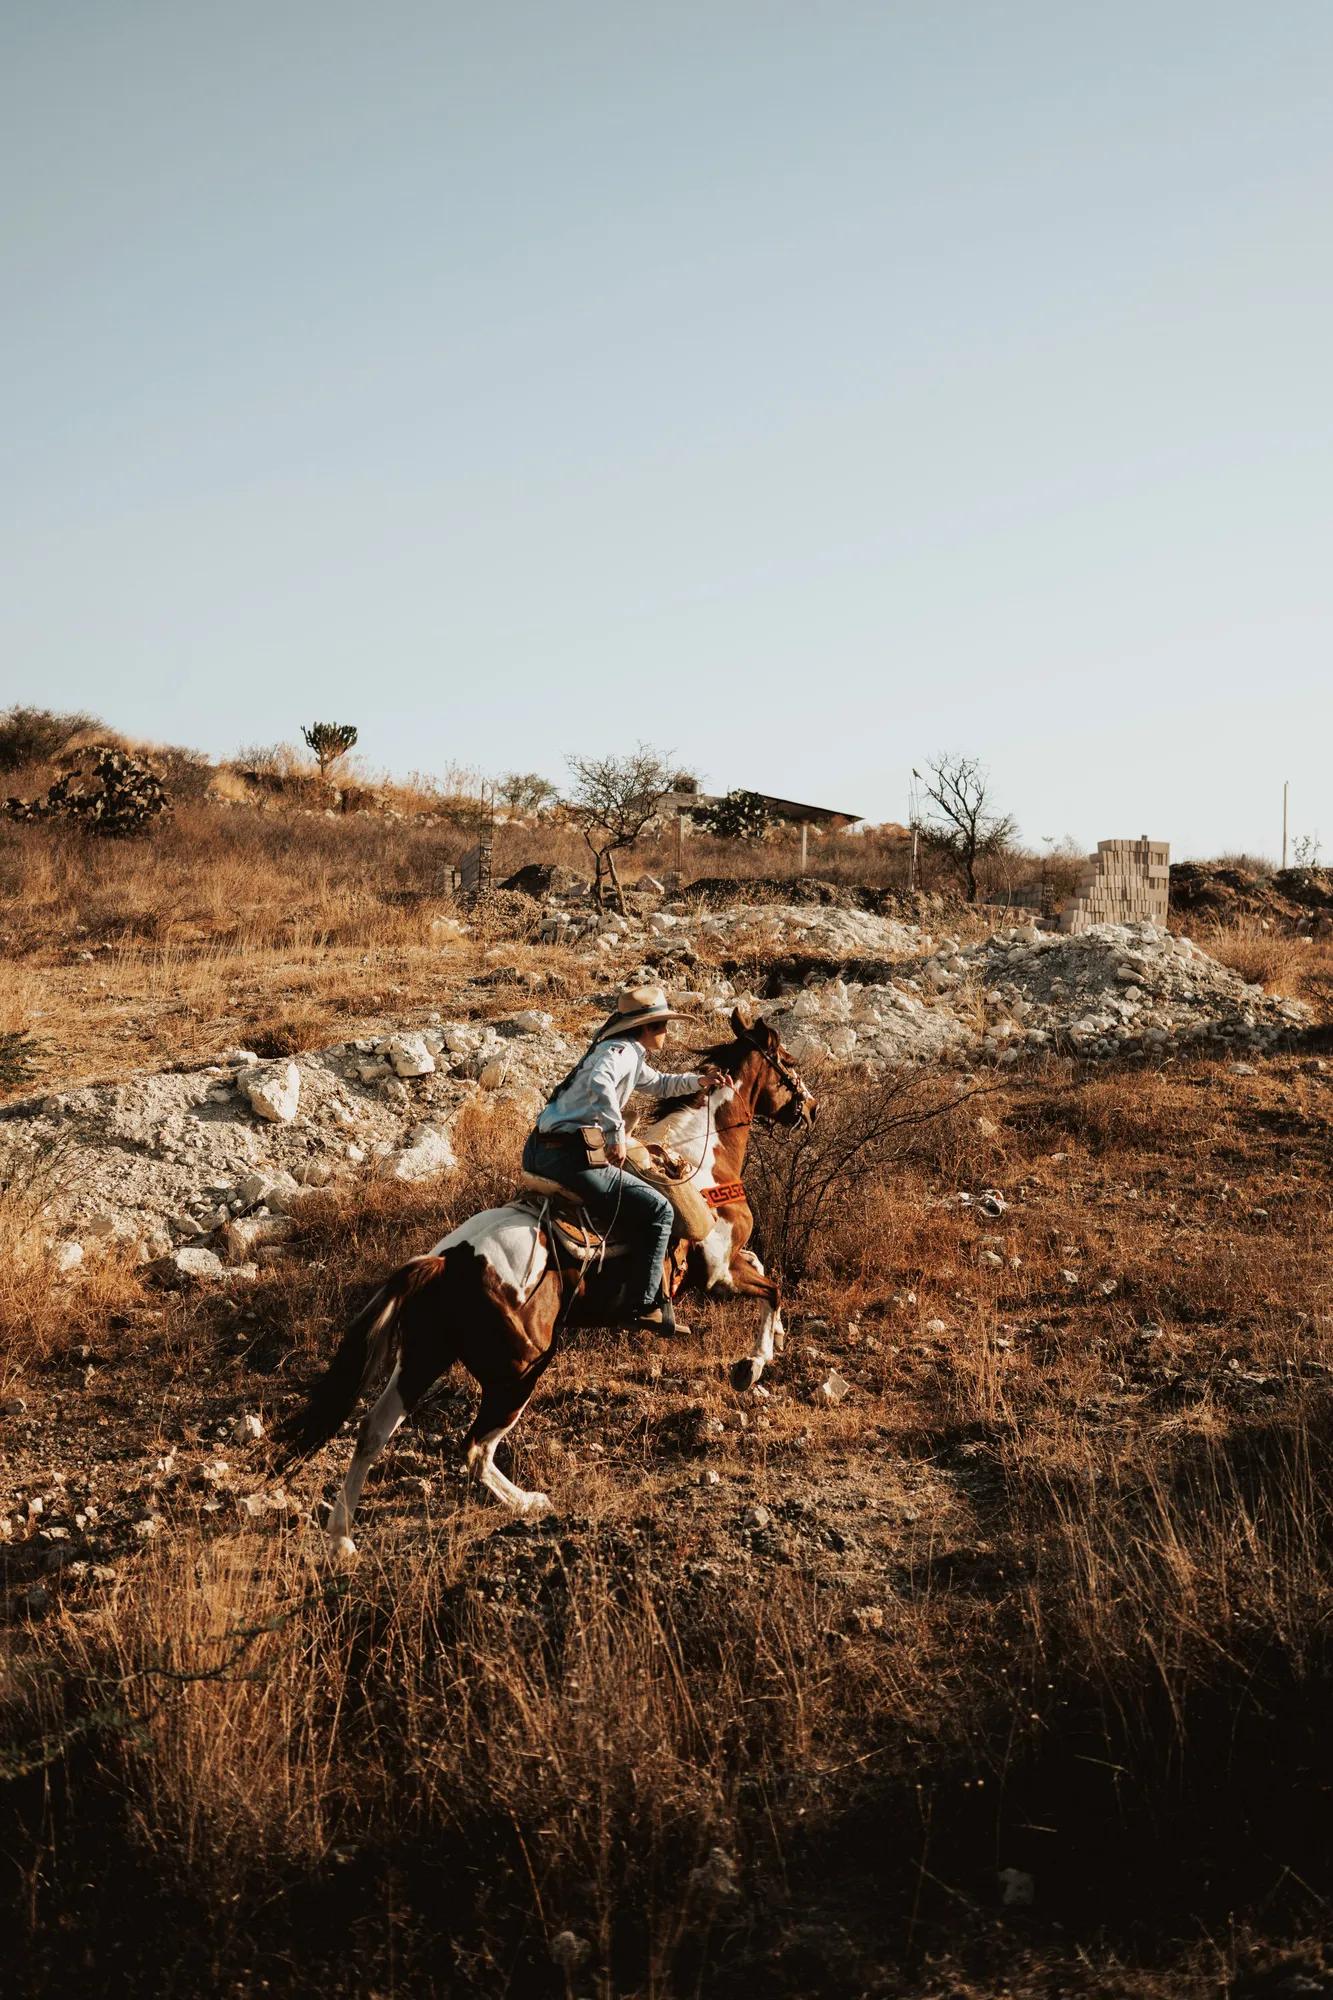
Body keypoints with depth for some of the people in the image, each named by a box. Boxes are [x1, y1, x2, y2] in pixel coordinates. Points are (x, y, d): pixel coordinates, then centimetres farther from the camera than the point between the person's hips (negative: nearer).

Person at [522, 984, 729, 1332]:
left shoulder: (629, 1053, 20)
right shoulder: (623, 1050, -10)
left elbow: (659, 1084, 37)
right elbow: (599, 1082, -32)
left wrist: (698, 1080, 25)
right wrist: (617, 1133, -26)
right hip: (569, 1157, -11)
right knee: (658, 1210, -2)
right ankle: (643, 1306, -2)